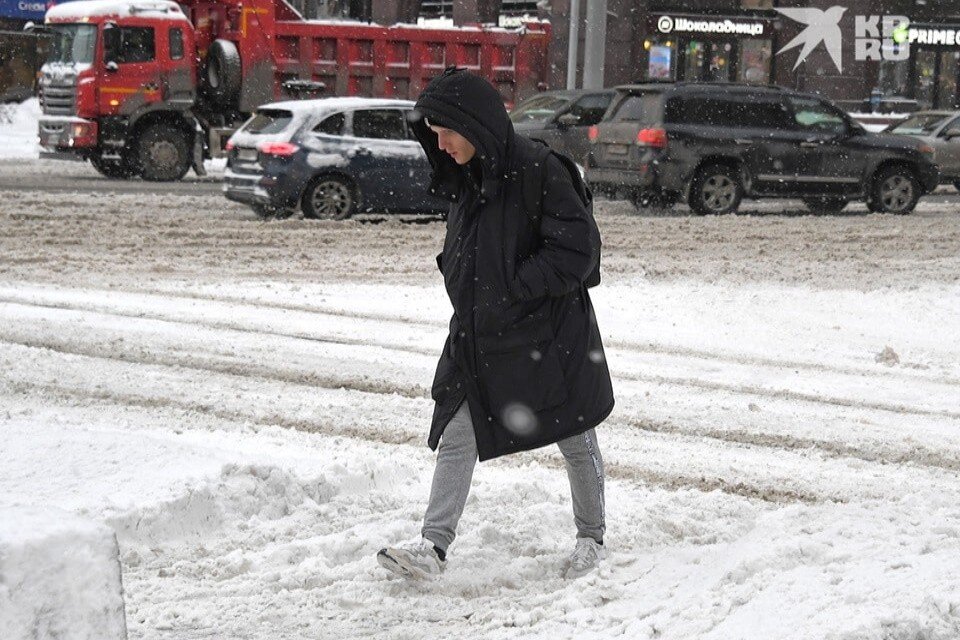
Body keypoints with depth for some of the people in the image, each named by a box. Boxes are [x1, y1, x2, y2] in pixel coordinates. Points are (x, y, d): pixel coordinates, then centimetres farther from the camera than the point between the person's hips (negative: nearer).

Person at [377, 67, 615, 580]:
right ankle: (433, 546, -1)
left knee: (575, 440, 11)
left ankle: (591, 538, 28)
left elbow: (576, 251, -22)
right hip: (478, 336, 7)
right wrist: (460, 279, 1)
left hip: (547, 335, -7)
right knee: (456, 437, 0)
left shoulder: (537, 171, -20)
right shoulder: (466, 179, 5)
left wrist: (512, 286, -20)